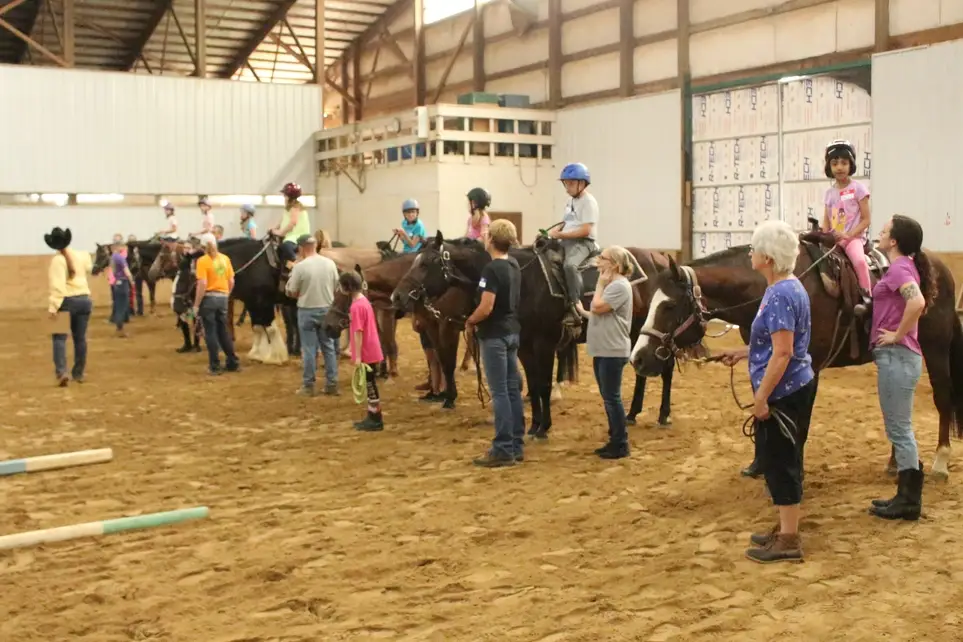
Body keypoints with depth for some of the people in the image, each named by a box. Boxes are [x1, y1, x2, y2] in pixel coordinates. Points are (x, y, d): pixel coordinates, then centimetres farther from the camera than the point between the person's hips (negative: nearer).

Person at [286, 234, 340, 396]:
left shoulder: (300, 267, -13)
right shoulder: (330, 263, -1)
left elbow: (292, 293, -6)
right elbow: (336, 287, 7)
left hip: (307, 311, -3)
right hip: (327, 310, 4)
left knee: (309, 349, 3)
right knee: (329, 347, 11)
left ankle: (308, 386, 8)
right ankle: (332, 384, 13)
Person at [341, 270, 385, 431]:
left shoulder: (356, 306, -20)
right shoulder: (364, 301, 9)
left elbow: (358, 332, -21)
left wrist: (357, 356, -19)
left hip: (366, 353, -9)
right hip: (370, 351, 9)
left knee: (370, 385, -2)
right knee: (369, 384, 16)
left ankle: (377, 420, 5)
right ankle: (372, 417, 24)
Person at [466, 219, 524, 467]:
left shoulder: (492, 269, -19)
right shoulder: (514, 265, 8)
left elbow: (486, 308, -24)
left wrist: (470, 321, -6)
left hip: (494, 335, -8)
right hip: (512, 332, 9)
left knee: (499, 392, -5)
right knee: (513, 389, 11)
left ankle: (504, 450, -1)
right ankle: (516, 445, 18)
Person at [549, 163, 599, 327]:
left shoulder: (588, 202, -10)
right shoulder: (571, 200, 17)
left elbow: (585, 230, -19)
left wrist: (561, 235, -20)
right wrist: (554, 231, 2)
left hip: (582, 242, -10)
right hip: (566, 241, 10)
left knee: (569, 265, -37)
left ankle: (576, 308, -36)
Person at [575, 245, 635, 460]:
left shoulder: (619, 286, -14)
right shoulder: (610, 285, 17)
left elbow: (597, 307, -22)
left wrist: (600, 283, -12)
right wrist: (582, 311, 14)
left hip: (613, 351, -10)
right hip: (602, 350, 10)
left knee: (612, 397, -6)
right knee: (607, 398, 13)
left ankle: (621, 445, 1)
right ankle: (614, 440, 21)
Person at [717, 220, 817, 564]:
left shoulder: (780, 295, -21)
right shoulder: (788, 288, 10)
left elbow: (782, 353, -25)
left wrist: (761, 397, -22)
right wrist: (743, 352, 19)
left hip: (784, 393, -10)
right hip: (793, 389, 10)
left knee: (781, 462, -1)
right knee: (782, 461, 18)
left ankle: (789, 542, 7)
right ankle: (785, 529, 29)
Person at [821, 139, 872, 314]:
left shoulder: (858, 188, -3)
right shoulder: (830, 192, 12)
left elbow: (866, 219, -5)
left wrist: (848, 235, -16)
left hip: (854, 237, -6)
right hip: (833, 239, 6)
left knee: (859, 260, -34)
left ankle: (867, 298, -23)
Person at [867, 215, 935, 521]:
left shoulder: (899, 268, -15)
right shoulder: (904, 267, 13)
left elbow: (917, 302, -33)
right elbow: (914, 302, 27)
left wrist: (897, 335, -22)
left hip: (896, 356, -10)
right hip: (898, 357, 10)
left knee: (899, 430, -2)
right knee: (900, 430, 16)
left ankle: (909, 501, 5)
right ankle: (907, 495, 23)